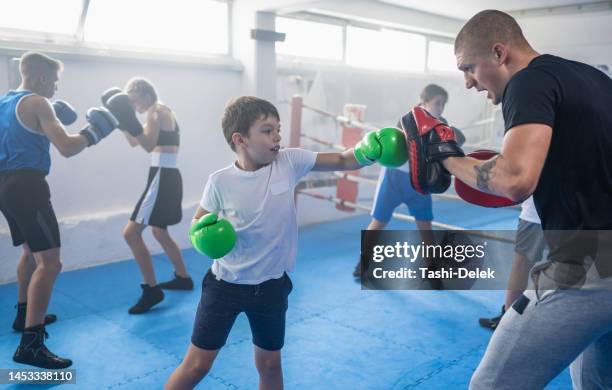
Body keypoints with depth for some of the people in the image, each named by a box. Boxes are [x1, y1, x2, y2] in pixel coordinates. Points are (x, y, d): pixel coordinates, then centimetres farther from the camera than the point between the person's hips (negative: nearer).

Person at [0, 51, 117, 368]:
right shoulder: (37, 104, -10)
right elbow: (66, 148, -21)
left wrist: (51, 121, 25)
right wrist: (93, 132, -5)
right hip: (26, 186, -10)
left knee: (31, 251, 28)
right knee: (49, 262, -14)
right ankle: (30, 345, -19)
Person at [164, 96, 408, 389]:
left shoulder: (289, 161, -10)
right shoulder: (221, 181, -14)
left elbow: (341, 161, -7)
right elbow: (197, 222, 1)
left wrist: (368, 150, -27)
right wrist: (201, 235, -22)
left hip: (271, 286, 2)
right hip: (225, 285, -2)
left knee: (269, 364, 17)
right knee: (197, 365, 7)